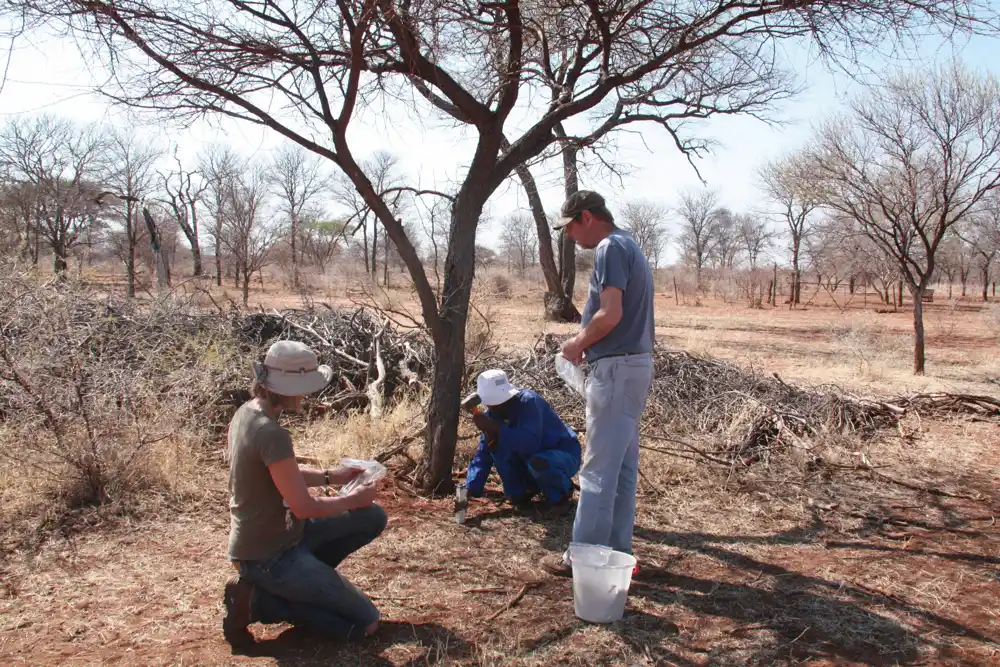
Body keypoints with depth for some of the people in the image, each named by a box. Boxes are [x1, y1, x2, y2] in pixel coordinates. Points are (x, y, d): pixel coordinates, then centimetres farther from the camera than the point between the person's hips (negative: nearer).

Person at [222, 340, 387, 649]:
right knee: (365, 622, -4)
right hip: (269, 555, -9)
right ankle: (258, 599, -2)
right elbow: (304, 507, -24)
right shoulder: (271, 434, -29)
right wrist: (354, 498, -7)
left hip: (278, 535, 9)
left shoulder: (247, 412, 1)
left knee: (373, 518, 11)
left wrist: (330, 476, 5)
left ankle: (298, 583, 10)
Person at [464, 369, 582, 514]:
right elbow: (483, 454, -9)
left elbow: (530, 444, -41)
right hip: (531, 456, 7)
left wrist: (495, 428, -43)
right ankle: (522, 492, 4)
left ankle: (561, 494, -5)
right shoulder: (494, 414, -7)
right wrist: (470, 490, -19)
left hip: (565, 454, -6)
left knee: (538, 463, -38)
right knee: (495, 443, -15)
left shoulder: (528, 401, -28)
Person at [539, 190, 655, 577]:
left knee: (599, 469, -4)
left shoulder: (610, 248, -12)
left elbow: (611, 314, -23)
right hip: (635, 364, 10)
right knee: (623, 466, 14)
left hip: (616, 369, -10)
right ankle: (617, 550, 22)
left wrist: (577, 344, -7)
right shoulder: (628, 245, 19)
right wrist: (586, 343, 12)